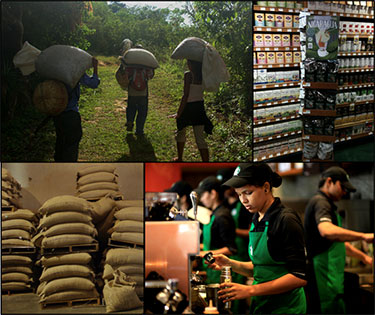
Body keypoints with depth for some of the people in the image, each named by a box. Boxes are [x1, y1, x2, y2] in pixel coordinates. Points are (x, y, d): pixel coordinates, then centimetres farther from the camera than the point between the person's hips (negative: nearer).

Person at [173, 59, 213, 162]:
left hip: (188, 107, -5)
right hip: (200, 107, 5)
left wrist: (179, 113, -15)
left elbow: (186, 95, -19)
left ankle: (179, 159, 32)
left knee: (181, 133, 20)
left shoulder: (188, 75, -16)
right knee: (200, 138, 4)